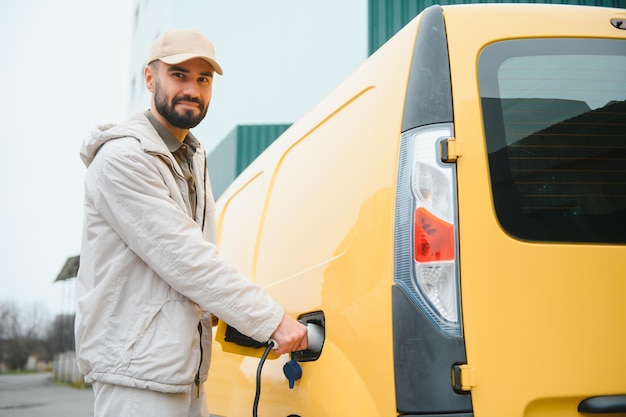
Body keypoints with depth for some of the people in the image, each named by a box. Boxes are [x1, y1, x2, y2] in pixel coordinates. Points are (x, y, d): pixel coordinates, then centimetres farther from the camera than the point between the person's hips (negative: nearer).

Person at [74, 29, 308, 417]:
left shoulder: (193, 158, 16)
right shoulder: (123, 158, -14)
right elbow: (183, 257, -21)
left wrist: (220, 311, 3)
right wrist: (272, 320, -19)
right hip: (136, 372, -8)